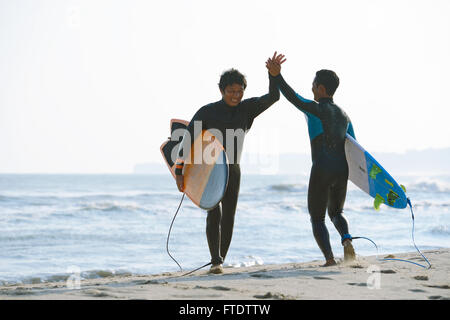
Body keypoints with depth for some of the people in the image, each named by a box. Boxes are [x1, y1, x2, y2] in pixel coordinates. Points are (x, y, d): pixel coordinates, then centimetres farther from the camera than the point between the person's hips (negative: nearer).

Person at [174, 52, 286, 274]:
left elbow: (273, 97, -11)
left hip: (232, 170, 4)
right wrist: (179, 172, -19)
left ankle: (220, 261, 14)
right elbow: (187, 141, -13)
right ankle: (216, 262, -24)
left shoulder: (246, 108, -2)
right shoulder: (207, 112, -14)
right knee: (214, 214, -19)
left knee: (228, 218, 4)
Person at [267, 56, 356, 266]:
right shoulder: (344, 116, 16)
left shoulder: (316, 109, -5)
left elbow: (293, 97, -20)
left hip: (321, 170, -6)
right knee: (336, 213, 24)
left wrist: (276, 76, -21)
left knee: (317, 219, 6)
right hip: (342, 170, 6)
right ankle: (346, 240, -7)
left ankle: (329, 259, -11)